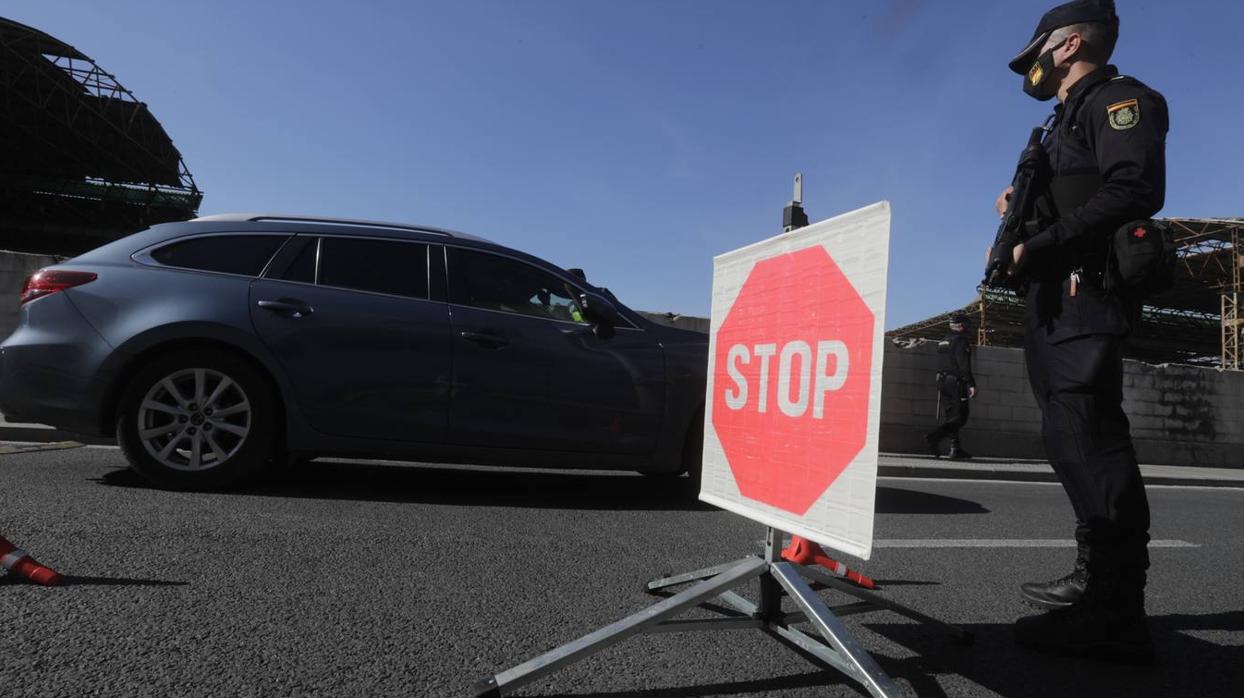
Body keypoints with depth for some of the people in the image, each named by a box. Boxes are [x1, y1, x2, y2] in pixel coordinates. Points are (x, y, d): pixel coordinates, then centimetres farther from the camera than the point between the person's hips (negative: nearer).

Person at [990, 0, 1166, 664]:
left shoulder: (1118, 98, -1)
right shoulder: (1068, 120, 27)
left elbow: (1133, 191, -17)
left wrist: (1034, 246, -19)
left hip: (1083, 293, -10)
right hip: (1054, 298, 10)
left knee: (1083, 434, -16)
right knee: (1073, 436, 11)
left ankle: (1118, 615, -13)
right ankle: (1096, 578, 20)